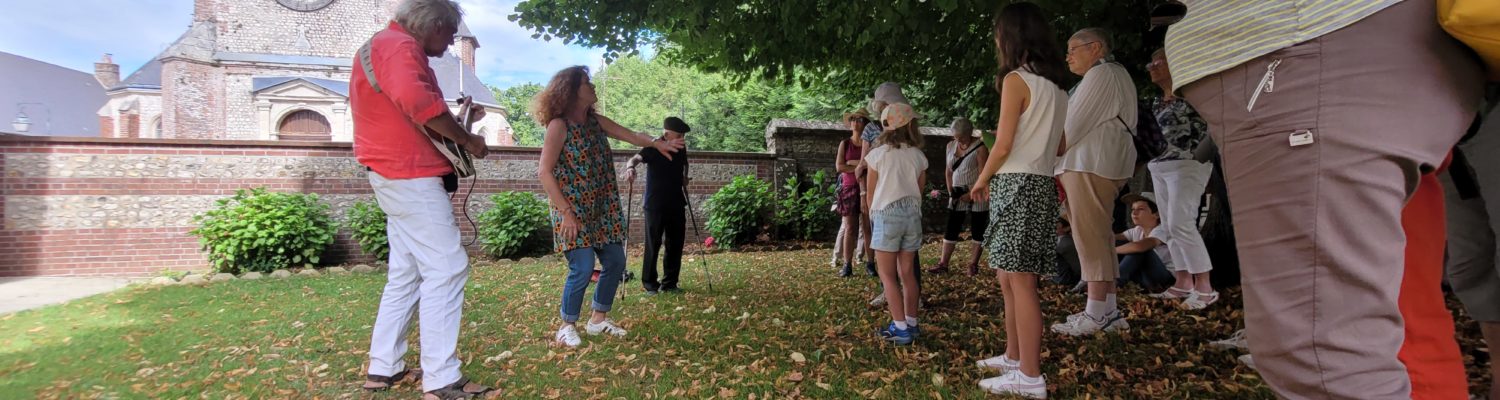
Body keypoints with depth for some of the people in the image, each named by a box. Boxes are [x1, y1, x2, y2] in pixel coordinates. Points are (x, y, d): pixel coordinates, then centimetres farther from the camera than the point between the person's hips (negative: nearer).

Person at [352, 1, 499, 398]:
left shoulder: (385, 45, 22)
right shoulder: (399, 46, -12)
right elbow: (417, 101, -31)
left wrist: (457, 119, 13)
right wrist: (466, 138, -19)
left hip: (400, 174, 11)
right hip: (409, 174, -11)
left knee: (407, 272, 14)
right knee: (446, 268, -11)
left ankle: (383, 368, 20)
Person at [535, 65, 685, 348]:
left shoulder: (595, 121, 9)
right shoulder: (559, 125, -12)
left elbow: (630, 135, 3)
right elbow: (545, 172, -15)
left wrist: (657, 143, -17)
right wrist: (566, 212, -19)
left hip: (602, 209, 8)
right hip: (574, 211, -8)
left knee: (615, 262, 8)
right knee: (583, 268, -12)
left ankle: (598, 319, 25)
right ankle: (567, 326, 9)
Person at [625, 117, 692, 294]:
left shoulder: (681, 149, 6)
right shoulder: (653, 147, -11)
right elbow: (637, 158, -28)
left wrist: (684, 181, 11)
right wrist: (631, 167, -49)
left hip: (676, 205, 6)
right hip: (655, 205, -5)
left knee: (676, 244, 7)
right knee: (653, 245, -2)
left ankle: (669, 282, 17)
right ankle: (649, 283, 9)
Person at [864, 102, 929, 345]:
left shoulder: (879, 154, -5)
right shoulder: (918, 156, 4)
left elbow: (870, 192, 2)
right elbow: (919, 190, 10)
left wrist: (873, 214, 18)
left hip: (887, 214, -4)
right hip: (912, 214, 4)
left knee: (887, 274, 1)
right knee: (907, 272, 12)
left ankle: (901, 329, -3)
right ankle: (910, 324, 16)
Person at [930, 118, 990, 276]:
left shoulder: (979, 147, -11)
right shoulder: (950, 146, 8)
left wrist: (972, 193, -18)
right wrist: (950, 191, 4)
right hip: (958, 194, 5)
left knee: (977, 229, 2)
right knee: (951, 229, 4)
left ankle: (974, 263, 11)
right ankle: (943, 263, 6)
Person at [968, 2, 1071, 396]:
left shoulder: (1016, 80, -10)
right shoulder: (1055, 87, 16)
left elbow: (1003, 145, -13)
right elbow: (1059, 147, 20)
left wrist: (981, 180, 1)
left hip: (1016, 184, -9)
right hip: (1042, 184, 9)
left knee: (1020, 281, -8)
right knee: (1009, 278, 15)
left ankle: (1030, 377, -5)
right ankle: (1014, 357, 24)